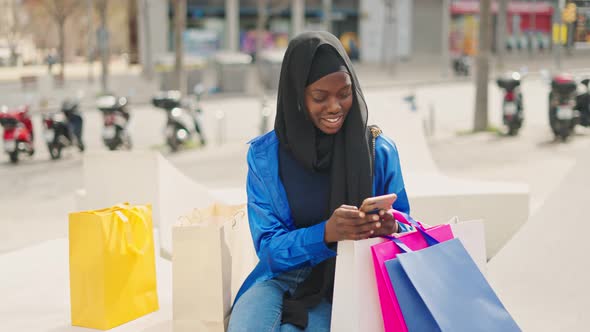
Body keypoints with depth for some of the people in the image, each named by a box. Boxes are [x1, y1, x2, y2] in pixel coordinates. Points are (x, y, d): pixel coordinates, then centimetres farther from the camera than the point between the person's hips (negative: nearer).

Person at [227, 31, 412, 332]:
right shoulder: (264, 155, -4)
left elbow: (406, 227, 5)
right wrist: (326, 233, -26)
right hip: (282, 278, 1)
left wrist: (391, 228, -21)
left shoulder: (379, 151, -3)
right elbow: (268, 246, -7)